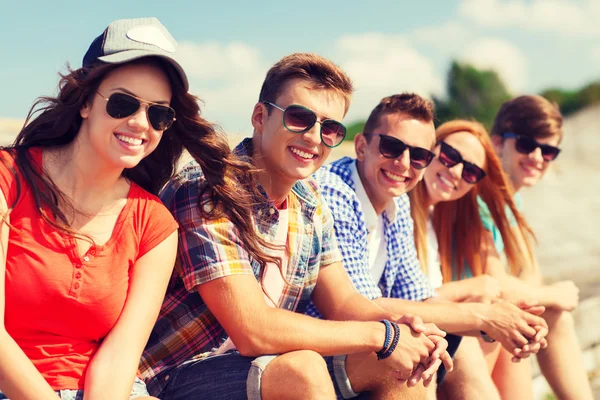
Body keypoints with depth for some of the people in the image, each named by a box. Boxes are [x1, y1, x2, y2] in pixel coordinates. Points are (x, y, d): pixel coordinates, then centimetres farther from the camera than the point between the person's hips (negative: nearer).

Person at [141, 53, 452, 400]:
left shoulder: (310, 200, 4)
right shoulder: (204, 191, -22)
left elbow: (342, 301, 8)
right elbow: (252, 331, -27)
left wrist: (397, 323, -15)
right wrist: (381, 335, -21)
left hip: (275, 363, 7)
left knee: (401, 365, -4)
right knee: (302, 370, -30)